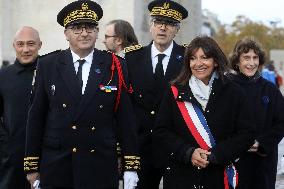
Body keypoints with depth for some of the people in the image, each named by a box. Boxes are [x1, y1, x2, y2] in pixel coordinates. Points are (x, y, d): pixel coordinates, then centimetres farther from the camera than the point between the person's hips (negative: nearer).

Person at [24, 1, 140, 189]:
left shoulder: (115, 66, 0)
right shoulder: (48, 66, 1)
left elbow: (125, 117, 1)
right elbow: (36, 117, 3)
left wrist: (131, 166, -1)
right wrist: (32, 166, 2)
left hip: (101, 168, 0)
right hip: (56, 167, 0)